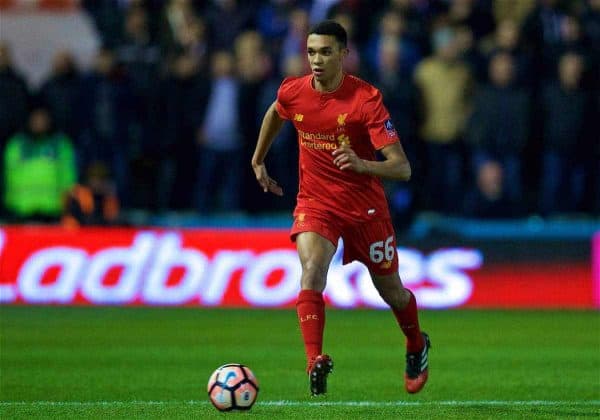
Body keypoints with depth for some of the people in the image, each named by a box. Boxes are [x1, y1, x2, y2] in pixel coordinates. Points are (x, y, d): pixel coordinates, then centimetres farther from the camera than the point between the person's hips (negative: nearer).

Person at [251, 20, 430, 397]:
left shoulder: (366, 99, -22)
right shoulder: (292, 92, -8)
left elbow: (402, 168, -25)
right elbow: (274, 114, 20)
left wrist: (361, 164, -43)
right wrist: (258, 162, 26)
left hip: (366, 207, -2)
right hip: (315, 204, 2)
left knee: (391, 290, 14)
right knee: (311, 271, -28)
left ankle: (417, 347, 44)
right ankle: (316, 362, -34)